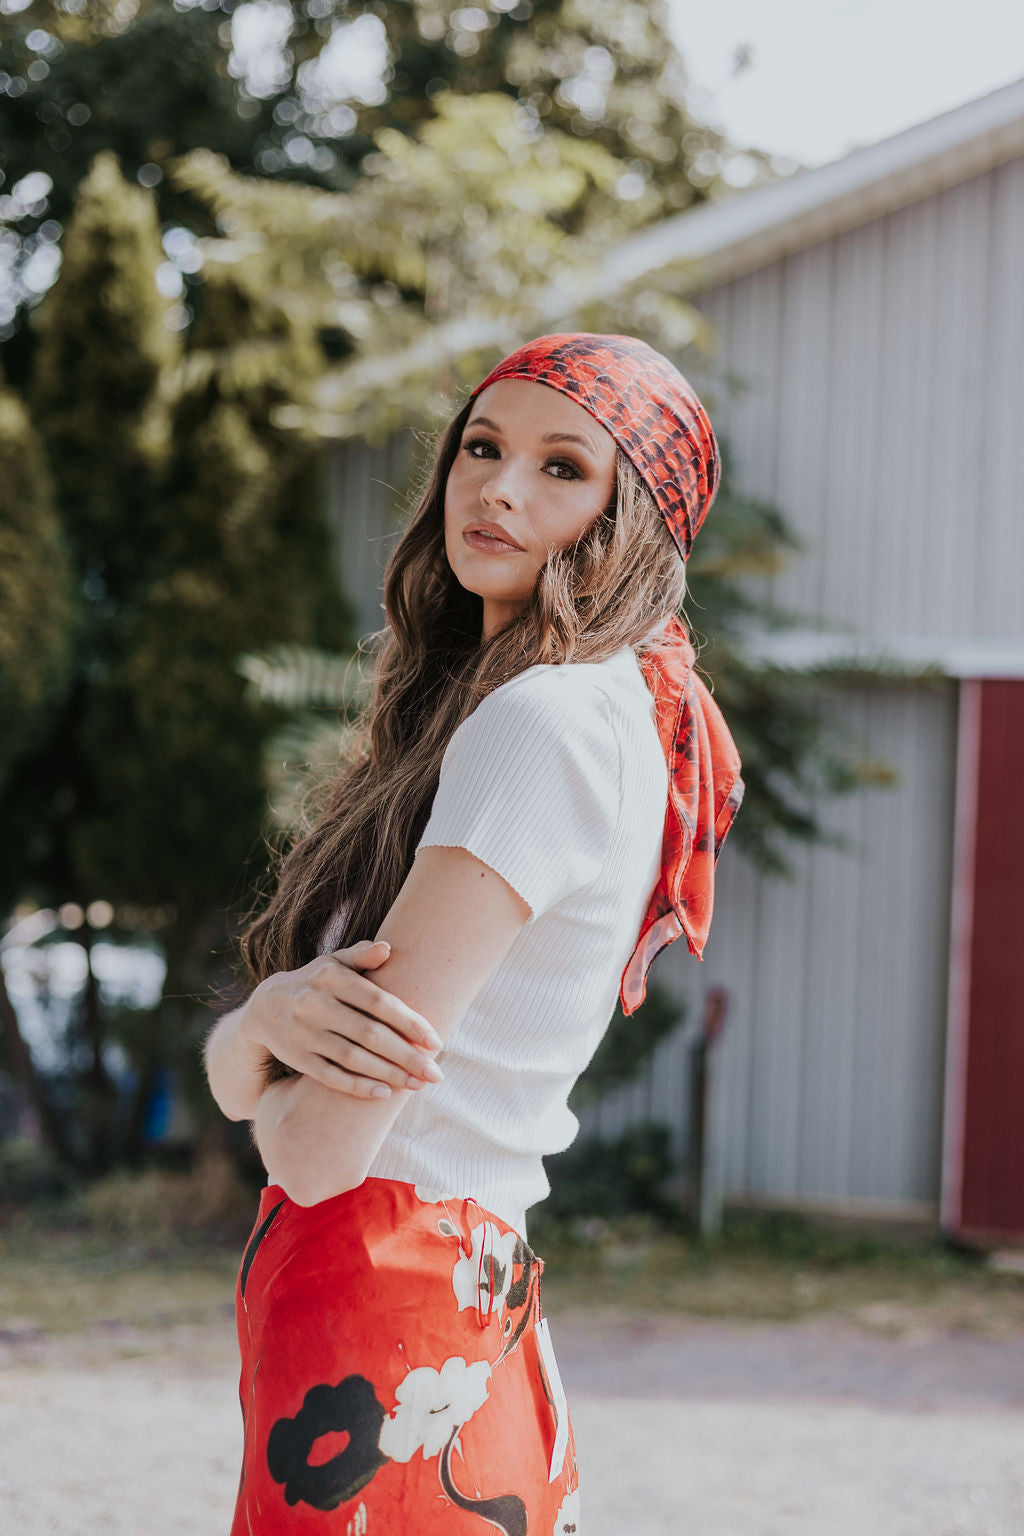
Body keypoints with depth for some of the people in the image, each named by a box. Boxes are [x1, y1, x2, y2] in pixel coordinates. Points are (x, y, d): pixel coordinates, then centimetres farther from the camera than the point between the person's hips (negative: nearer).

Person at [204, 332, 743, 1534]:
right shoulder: (473, 713, 13)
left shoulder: (553, 720, -16)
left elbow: (321, 1145, -19)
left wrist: (274, 1083, 2)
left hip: (383, 1347, -9)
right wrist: (272, 1016, -14)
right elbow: (230, 1074, 8)